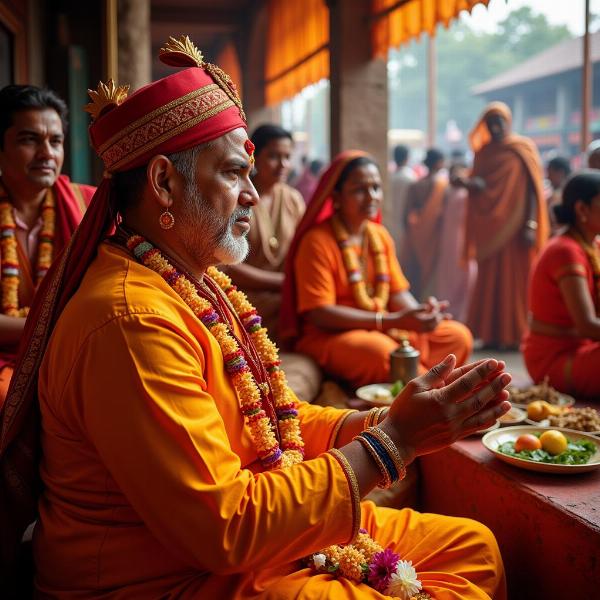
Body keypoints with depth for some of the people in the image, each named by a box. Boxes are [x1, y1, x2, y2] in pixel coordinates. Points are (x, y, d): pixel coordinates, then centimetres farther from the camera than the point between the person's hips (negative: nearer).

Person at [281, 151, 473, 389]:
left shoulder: (381, 236, 11)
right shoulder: (317, 241, -11)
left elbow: (398, 293, 11)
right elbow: (319, 314, -18)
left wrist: (421, 312, -15)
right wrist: (392, 321, -22)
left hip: (383, 330, 7)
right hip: (329, 336, -7)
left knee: (458, 335, -6)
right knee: (382, 351, -37)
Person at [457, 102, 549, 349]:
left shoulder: (523, 149, 1)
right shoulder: (482, 153, 12)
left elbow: (532, 188, -3)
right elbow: (478, 188, 9)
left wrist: (531, 224, -12)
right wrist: (468, 183, -15)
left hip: (516, 224, -3)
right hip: (490, 227, 3)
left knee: (517, 278, -3)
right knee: (490, 278, 2)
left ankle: (516, 333, 2)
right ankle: (492, 333, 7)